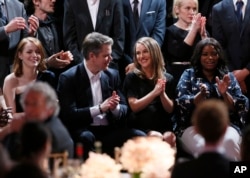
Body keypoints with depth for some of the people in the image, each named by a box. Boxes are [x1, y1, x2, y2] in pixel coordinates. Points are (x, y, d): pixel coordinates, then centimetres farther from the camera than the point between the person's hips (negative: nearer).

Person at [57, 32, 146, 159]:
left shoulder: (112, 75, 12)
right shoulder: (68, 78, -5)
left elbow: (124, 109, 14)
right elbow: (69, 114, -13)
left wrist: (115, 108, -11)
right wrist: (100, 108, -20)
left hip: (109, 131, 5)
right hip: (83, 131, -4)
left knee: (138, 136, -21)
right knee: (86, 138, -38)